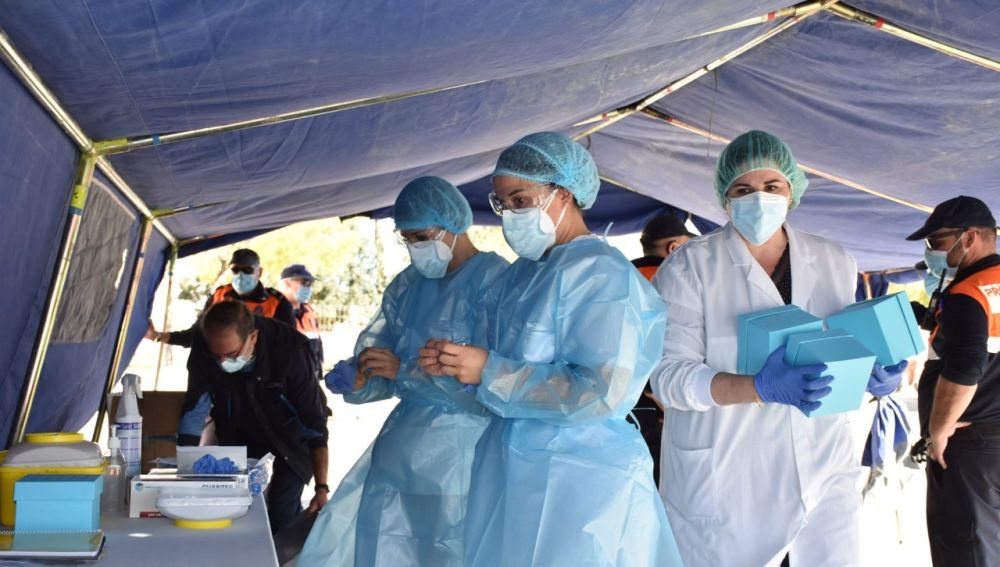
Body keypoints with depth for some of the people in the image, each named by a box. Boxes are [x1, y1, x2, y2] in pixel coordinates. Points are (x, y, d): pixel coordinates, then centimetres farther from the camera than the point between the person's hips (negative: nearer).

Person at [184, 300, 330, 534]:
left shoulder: (289, 348, -34)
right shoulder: (203, 348, -26)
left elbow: (315, 421, -29)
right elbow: (193, 410, -16)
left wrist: (322, 487, -32)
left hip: (290, 431, -3)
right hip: (240, 432, 3)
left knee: (282, 508, -14)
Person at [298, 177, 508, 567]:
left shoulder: (494, 280, -13)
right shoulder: (408, 284, 12)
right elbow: (376, 346, 11)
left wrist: (404, 371, -21)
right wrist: (357, 379, -11)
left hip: (459, 451, -7)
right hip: (403, 440, 7)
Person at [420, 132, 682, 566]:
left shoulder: (601, 274, -15)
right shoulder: (524, 270, 10)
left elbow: (602, 391, -24)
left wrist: (488, 371, -21)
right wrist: (456, 363, -3)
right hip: (512, 467, 8)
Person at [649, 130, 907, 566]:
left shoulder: (835, 263, 6)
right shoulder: (688, 268, -8)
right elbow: (669, 374, -15)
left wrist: (871, 373, -7)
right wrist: (759, 388, -29)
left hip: (823, 471, 4)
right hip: (723, 480, -3)